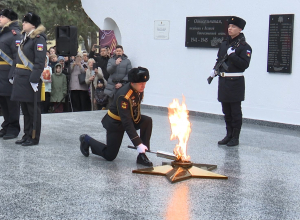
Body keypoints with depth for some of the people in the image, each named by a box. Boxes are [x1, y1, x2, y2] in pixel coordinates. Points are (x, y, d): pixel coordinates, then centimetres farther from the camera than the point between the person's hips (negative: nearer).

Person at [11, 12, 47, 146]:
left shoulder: (38, 39, -11)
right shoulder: (24, 38, 17)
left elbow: (40, 62, -18)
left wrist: (34, 79, -22)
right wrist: (15, 75, 16)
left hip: (30, 80, -9)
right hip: (21, 79, 9)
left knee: (32, 109, -1)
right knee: (25, 109, 13)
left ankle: (34, 138, 7)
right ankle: (27, 135, 22)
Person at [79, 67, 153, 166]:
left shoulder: (139, 90, -10)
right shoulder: (123, 96, -34)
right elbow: (127, 123, -36)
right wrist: (138, 144, -39)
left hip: (130, 118, 7)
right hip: (115, 122, -7)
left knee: (147, 121, -19)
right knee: (110, 156, -2)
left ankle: (142, 155, -13)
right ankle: (86, 140, 21)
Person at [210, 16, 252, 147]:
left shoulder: (244, 46, -7)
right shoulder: (224, 44, 13)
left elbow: (244, 64, -16)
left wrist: (232, 55, -21)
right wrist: (215, 70, 3)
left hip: (235, 82, -7)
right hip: (223, 81, 7)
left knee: (235, 112, 0)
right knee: (226, 111, 13)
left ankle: (235, 138, 9)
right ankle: (229, 135, 23)